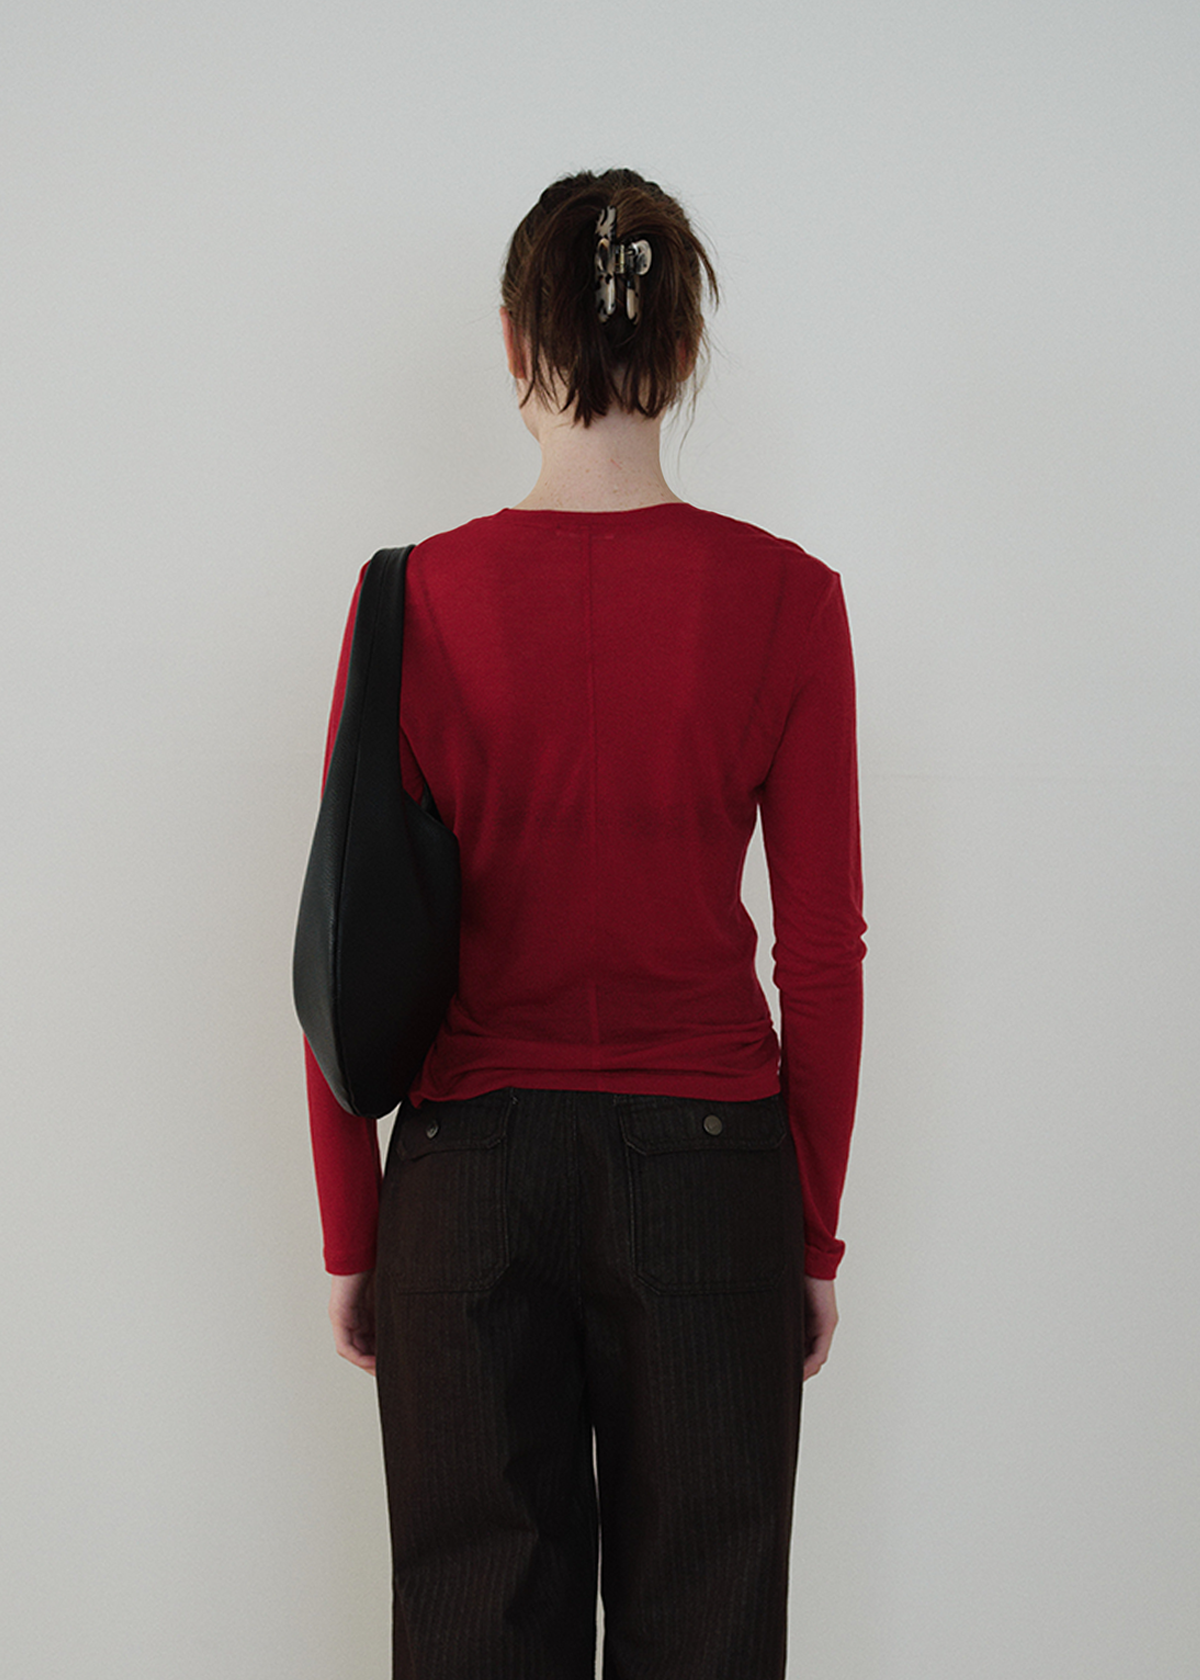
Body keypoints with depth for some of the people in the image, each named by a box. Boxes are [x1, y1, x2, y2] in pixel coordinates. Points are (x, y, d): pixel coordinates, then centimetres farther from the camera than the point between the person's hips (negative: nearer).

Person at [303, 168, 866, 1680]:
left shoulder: (418, 597, -7)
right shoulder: (783, 600, -7)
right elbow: (823, 954, -4)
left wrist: (349, 1236, 6)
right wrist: (817, 1231, 6)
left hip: (473, 1169, 0)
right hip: (707, 1167, 0)